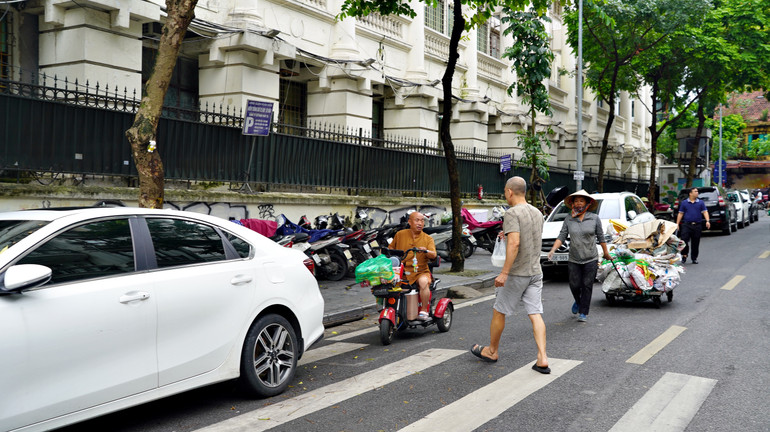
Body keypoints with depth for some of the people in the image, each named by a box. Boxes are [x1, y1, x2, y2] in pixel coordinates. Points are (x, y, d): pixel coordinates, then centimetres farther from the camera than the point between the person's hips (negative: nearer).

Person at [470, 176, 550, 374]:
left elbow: (514, 243, -26)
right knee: (536, 315, 4)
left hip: (516, 273, -7)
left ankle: (492, 351, 25)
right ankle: (542, 359, -3)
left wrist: (504, 272, -27)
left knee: (499, 311, 10)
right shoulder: (537, 213, 11)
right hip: (536, 271, 7)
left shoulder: (512, 213, -15)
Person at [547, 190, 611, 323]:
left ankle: (583, 313, 11)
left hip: (590, 260, -1)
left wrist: (606, 253, 14)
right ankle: (578, 302, 36)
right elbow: (562, 237, -1)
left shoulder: (594, 218, -1)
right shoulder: (568, 219, 2)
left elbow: (601, 237, 7)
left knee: (587, 286, 1)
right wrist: (553, 250, -14)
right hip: (573, 260, 1)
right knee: (575, 285, 4)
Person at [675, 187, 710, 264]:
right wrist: (677, 224, 2)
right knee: (684, 240, -12)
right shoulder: (684, 203, 6)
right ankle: (684, 255, 5)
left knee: (696, 243, 6)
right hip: (686, 225, -1)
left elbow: (705, 212, 2)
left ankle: (694, 258, 17)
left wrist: (707, 221, -14)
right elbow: (680, 214, 8)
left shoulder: (701, 203, 8)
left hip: (697, 225, 1)